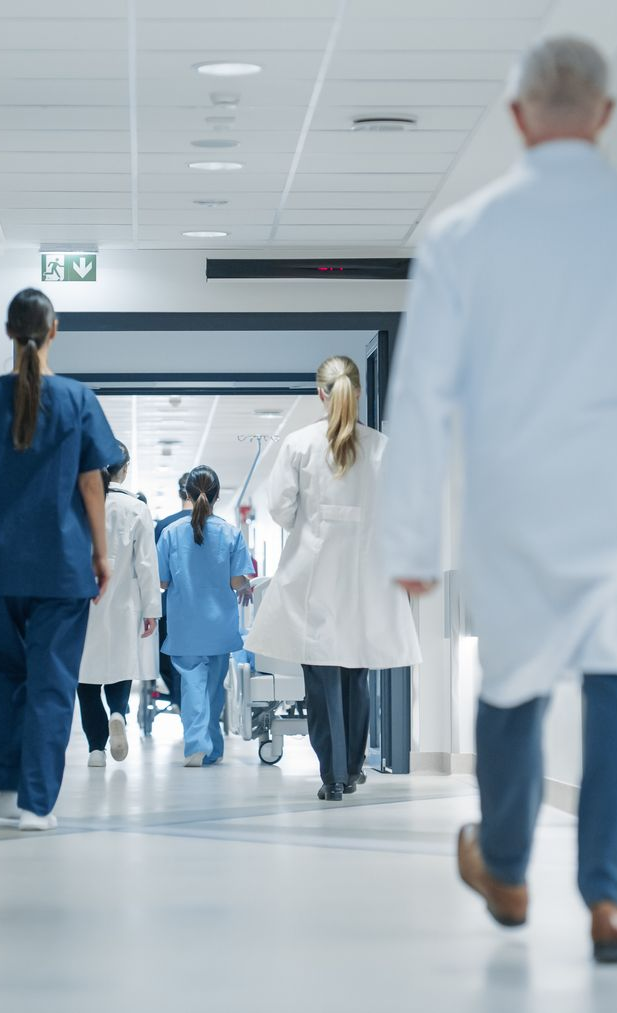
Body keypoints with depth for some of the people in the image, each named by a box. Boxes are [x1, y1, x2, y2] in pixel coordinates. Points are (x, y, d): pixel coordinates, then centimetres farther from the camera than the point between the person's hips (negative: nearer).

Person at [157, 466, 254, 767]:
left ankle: (197, 743, -19)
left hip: (185, 627, -1)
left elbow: (162, 582, -3)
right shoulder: (231, 534, -6)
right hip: (220, 625, 1)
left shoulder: (171, 533, -7)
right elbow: (237, 582, -7)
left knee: (192, 681, 0)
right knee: (215, 684, 14)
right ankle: (212, 749, 22)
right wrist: (246, 583, 15)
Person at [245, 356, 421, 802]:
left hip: (313, 571, -2)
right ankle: (353, 768, 24)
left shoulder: (299, 443, -6)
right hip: (365, 573, 2)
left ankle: (334, 776, -3)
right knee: (356, 673, 15)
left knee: (322, 675, 1)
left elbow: (281, 508, -4)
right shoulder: (382, 446, -5)